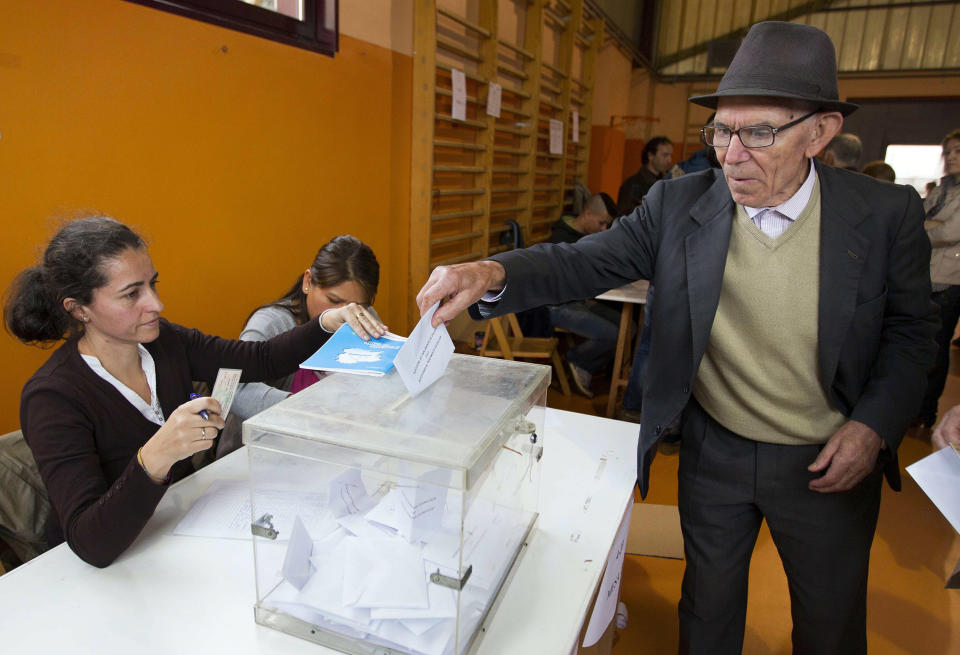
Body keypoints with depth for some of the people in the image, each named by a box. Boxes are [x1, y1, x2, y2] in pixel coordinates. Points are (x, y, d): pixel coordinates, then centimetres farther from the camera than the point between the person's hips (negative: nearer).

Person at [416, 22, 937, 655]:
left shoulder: (887, 213, -12)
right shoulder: (679, 205, -12)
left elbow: (912, 329, -1)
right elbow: (587, 259, -17)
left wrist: (873, 425, -14)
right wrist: (491, 273, -35)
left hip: (828, 461, 0)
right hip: (715, 452, 1)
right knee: (709, 602, 22)